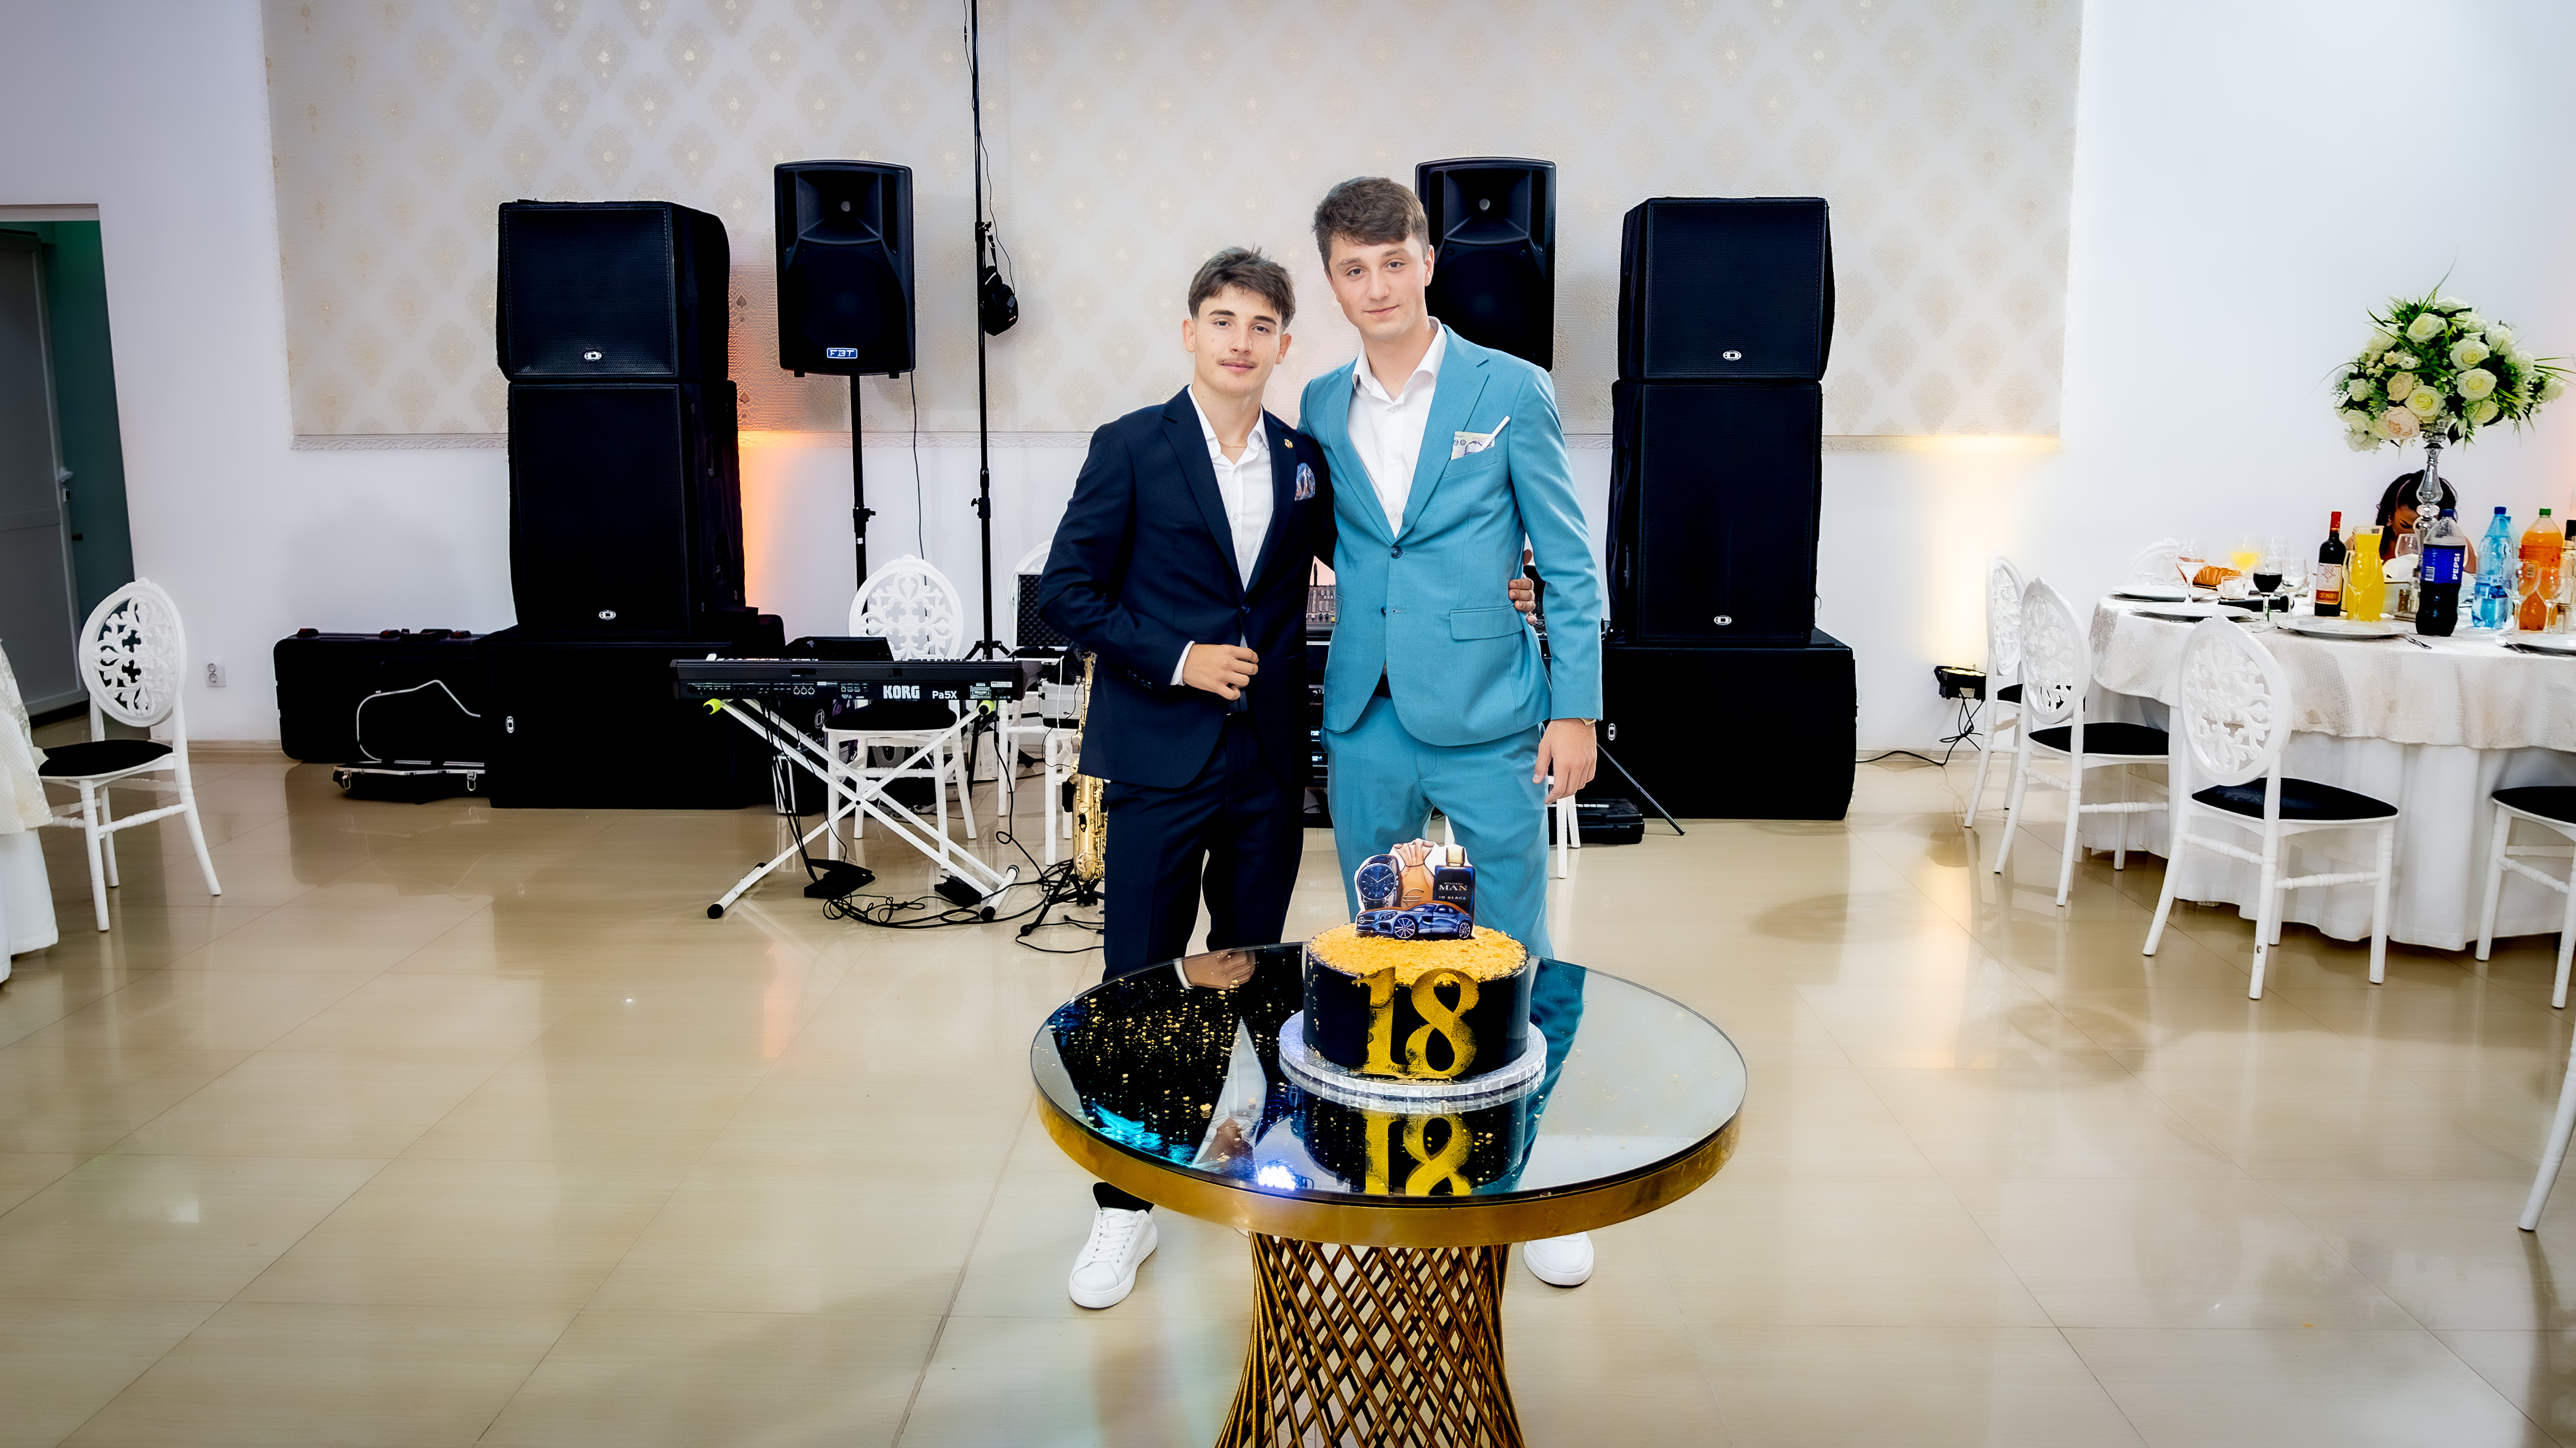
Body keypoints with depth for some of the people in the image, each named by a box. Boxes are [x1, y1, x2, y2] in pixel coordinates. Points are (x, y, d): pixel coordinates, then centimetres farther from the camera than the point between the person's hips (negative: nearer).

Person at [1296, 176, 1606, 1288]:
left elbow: (1570, 564, -1)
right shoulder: (1321, 407, 8)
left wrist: (1576, 709, -7)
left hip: (1488, 724, -3)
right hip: (1365, 725, 4)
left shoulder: (1511, 391, -2)